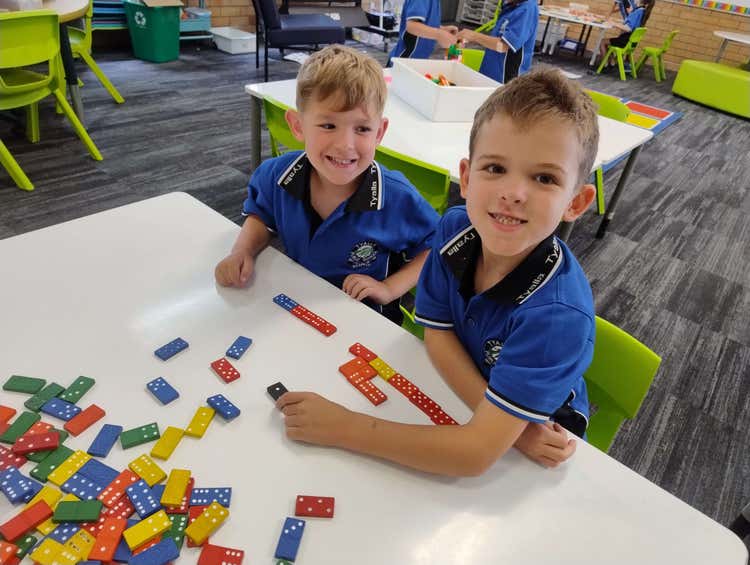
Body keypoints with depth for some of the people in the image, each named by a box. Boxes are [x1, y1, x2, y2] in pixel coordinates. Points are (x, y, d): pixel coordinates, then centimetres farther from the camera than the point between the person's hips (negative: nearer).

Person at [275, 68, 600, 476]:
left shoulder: (557, 314, -34)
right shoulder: (455, 228, -19)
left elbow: (479, 452, -33)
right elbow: (436, 333, -10)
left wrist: (343, 428, -31)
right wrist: (496, 414, -25)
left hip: (541, 434, -4)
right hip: (457, 393, 4)